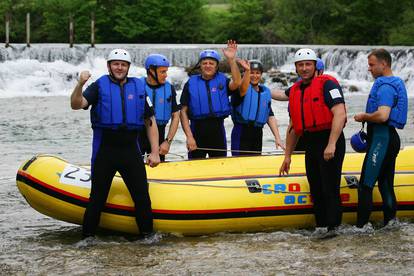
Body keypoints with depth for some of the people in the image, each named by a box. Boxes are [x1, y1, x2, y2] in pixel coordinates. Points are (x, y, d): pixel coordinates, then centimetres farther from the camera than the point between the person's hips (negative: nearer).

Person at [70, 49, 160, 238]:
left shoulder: (139, 88, 10)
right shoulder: (100, 86, 2)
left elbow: (150, 122, 11)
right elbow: (76, 105, -13)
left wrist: (155, 152, 4)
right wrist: (80, 84, -31)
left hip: (130, 149, 2)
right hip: (104, 150, -2)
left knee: (142, 197, 2)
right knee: (98, 197, 2)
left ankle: (147, 235, 13)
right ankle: (88, 237, 12)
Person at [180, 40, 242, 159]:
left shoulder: (222, 81, 8)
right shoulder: (191, 84, 4)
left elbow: (236, 83, -15)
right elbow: (183, 111, 0)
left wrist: (231, 60, -22)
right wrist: (189, 136, -9)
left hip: (218, 130, 1)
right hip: (197, 130, -1)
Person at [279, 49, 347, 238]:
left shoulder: (327, 84, -7)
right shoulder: (295, 91, 16)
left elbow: (339, 114, -18)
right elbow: (293, 126, 22)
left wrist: (331, 145, -24)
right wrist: (287, 156, 21)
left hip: (330, 140, -7)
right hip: (310, 143, 8)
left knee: (330, 186, -7)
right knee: (315, 188, 9)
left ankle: (332, 226, -3)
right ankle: (321, 225, 16)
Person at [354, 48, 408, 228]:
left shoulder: (385, 86, -15)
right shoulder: (396, 82, 18)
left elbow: (382, 116, -27)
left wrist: (364, 117, -11)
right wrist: (368, 118, 18)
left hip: (382, 138, -11)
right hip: (391, 138, 11)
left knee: (365, 184, -9)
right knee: (386, 184, 14)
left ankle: (361, 225, -9)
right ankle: (390, 222, 17)